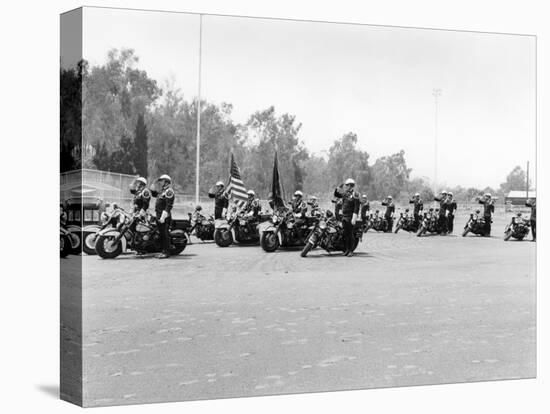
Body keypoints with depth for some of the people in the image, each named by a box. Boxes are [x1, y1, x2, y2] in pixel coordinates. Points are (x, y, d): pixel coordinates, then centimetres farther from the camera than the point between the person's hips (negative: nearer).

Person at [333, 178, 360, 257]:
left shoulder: (355, 195, -12)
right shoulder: (345, 194, 11)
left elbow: (356, 208, -16)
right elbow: (336, 195, 24)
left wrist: (354, 219, -21)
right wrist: (338, 188, 4)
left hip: (350, 217, -7)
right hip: (344, 217, 7)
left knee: (350, 234, -5)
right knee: (345, 233, 9)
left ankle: (351, 251, 1)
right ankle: (346, 249, 16)